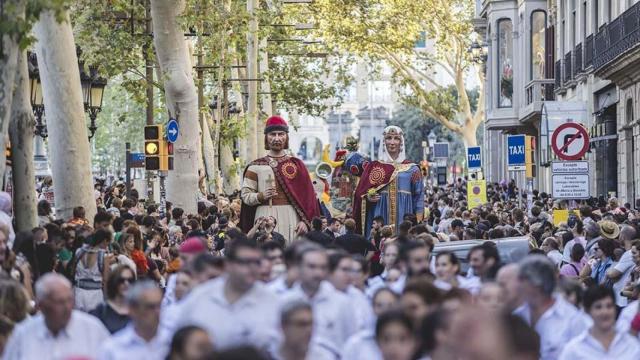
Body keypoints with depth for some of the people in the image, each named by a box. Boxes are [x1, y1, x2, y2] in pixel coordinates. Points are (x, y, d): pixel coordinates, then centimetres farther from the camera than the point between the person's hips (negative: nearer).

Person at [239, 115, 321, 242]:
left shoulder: (297, 165, 10)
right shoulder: (256, 167, 9)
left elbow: (308, 196, 5)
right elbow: (245, 195, 6)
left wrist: (305, 221, -6)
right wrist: (261, 196, -13)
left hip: (292, 220, 0)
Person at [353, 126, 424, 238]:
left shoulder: (412, 169, 8)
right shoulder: (373, 167, 10)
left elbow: (419, 200, 6)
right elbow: (360, 194, 13)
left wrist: (418, 226, -4)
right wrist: (368, 198, -10)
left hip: (404, 220, 0)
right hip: (379, 217, 0)